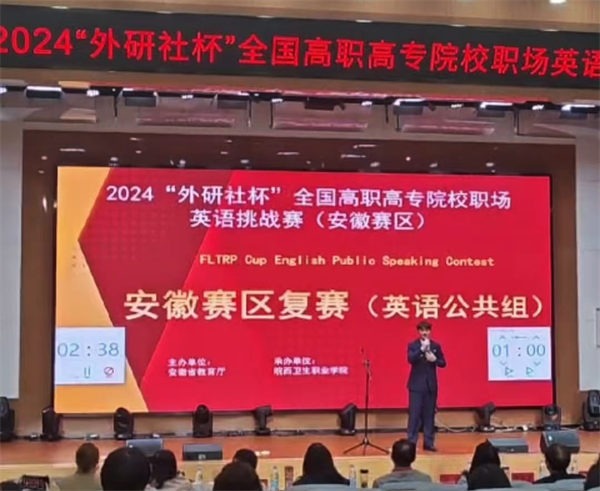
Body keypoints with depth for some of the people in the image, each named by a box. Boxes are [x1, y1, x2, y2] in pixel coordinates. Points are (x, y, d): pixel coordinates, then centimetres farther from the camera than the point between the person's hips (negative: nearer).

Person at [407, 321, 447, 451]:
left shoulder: (436, 346, 8)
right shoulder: (412, 345, 0)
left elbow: (443, 363, 7)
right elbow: (410, 359, -17)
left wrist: (435, 359, -13)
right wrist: (422, 349, -26)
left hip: (431, 385, 3)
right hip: (417, 384, -3)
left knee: (429, 414, 5)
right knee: (414, 414, -5)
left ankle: (429, 442, 10)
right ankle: (411, 442, -1)